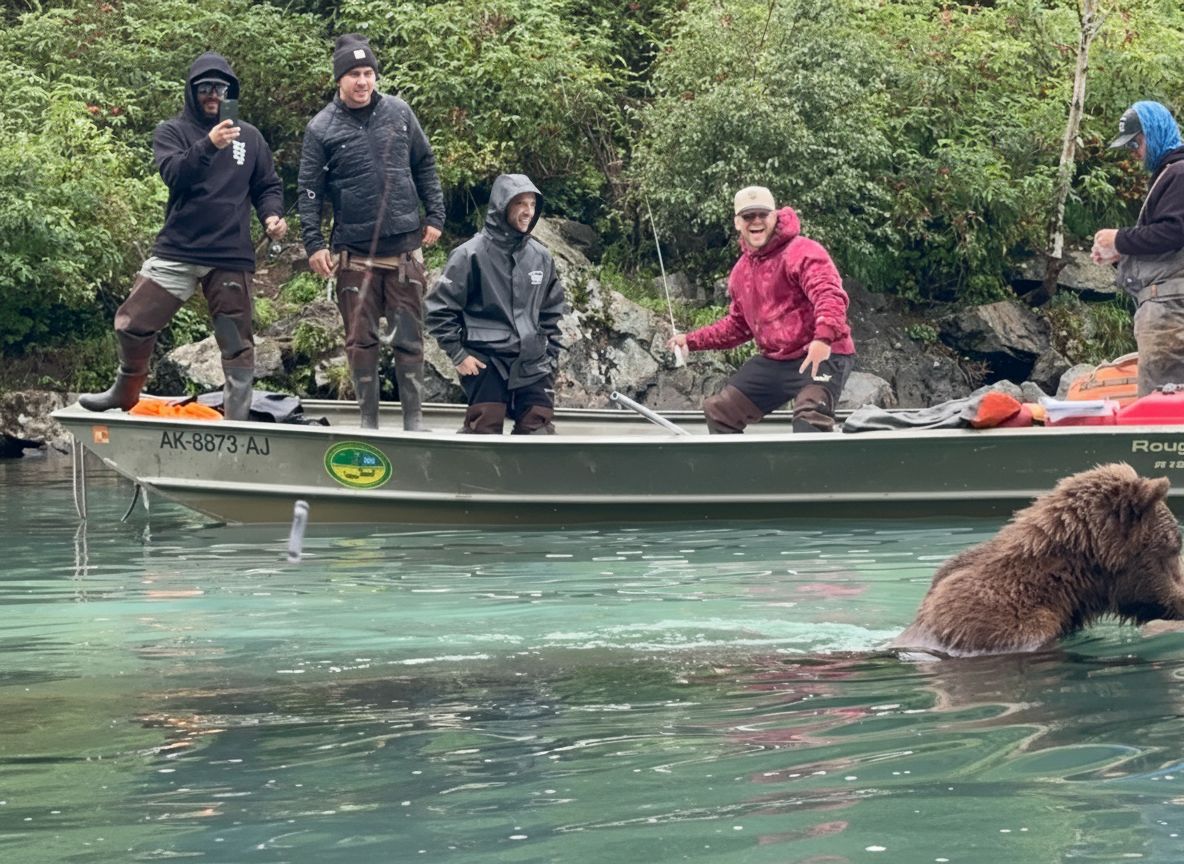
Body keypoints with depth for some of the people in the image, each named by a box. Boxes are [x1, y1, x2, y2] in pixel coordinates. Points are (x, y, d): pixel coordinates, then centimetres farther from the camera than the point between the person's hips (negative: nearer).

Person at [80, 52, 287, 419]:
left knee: (237, 344, 1)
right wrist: (208, 145, -32)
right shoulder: (172, 131, 3)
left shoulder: (249, 136, 10)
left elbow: (268, 186, 17)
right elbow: (174, 174, -15)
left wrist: (271, 215, -5)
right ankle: (125, 394, 22)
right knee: (133, 324, -3)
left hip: (232, 258, 1)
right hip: (176, 252, -1)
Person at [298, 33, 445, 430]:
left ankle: (414, 419, 10)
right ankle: (368, 419, 12)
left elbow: (425, 166, 13)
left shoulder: (399, 113, 4)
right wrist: (314, 244, -8)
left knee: (409, 337, 4)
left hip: (404, 247, 2)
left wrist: (435, 216, 7)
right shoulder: (322, 129, -2)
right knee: (361, 338, 4)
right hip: (354, 252, -1)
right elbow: (310, 191, -1)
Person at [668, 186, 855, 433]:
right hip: (773, 361, 9)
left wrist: (824, 338, -48)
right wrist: (692, 340, 18)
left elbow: (830, 295, -30)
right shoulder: (741, 271, 13)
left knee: (810, 415, -35)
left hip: (821, 357, -9)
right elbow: (738, 324, 26)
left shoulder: (802, 252, -14)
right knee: (718, 410, 14)